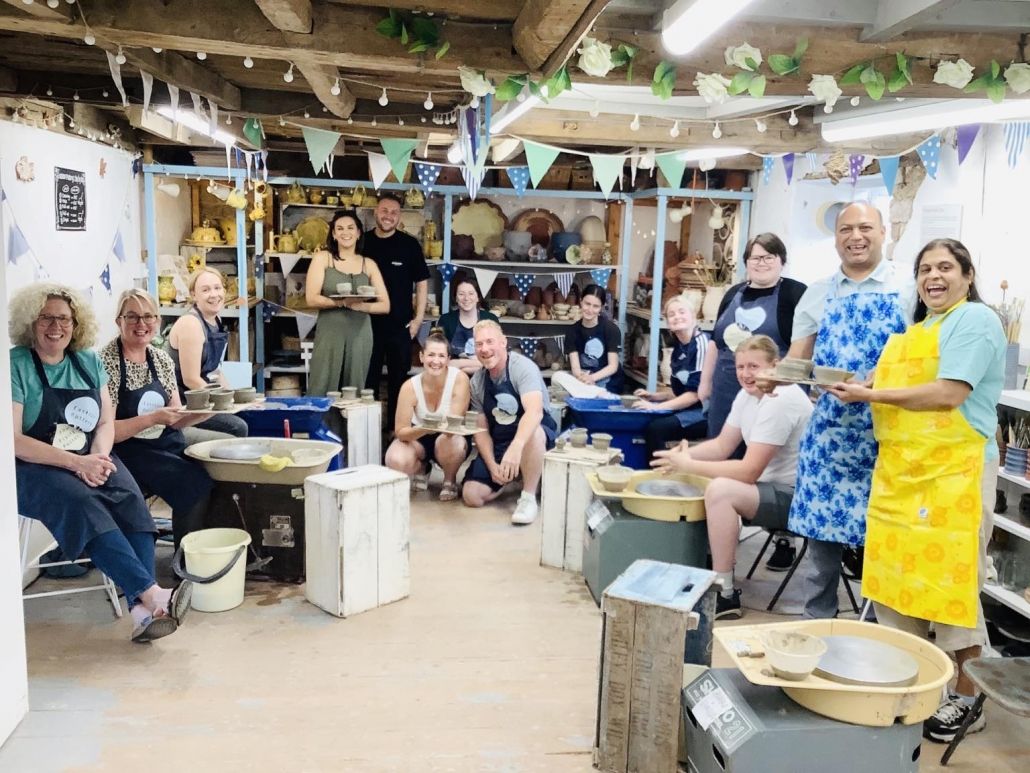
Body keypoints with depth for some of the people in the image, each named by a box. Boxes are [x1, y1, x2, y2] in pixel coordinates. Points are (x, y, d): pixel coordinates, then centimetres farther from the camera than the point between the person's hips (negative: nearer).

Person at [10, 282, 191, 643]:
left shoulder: (89, 362, 11)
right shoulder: (15, 365, -5)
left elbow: (106, 422, 11)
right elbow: (12, 441, -12)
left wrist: (98, 458, -11)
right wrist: (75, 462, -21)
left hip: (90, 460, 4)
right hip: (32, 469, -4)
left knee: (130, 498, -25)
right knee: (82, 505, -33)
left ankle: (141, 610, -36)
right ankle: (152, 594, -42)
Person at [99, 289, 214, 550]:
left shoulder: (163, 360, 8)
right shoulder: (105, 362, -11)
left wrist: (202, 412, -7)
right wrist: (153, 418, -22)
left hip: (167, 444, 6)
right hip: (128, 451, -6)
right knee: (196, 483, -26)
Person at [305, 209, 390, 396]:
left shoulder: (369, 264, 9)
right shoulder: (322, 258, 3)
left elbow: (385, 306, 5)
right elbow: (311, 299, -7)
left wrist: (359, 305, -14)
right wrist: (344, 302, -19)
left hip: (360, 336, 2)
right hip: (329, 335, -2)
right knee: (321, 393, -4)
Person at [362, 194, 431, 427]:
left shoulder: (410, 244, -2)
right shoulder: (363, 242, 2)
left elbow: (421, 282, 1)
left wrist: (418, 318, -4)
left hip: (400, 324, -1)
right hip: (367, 323, 1)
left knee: (398, 380, 9)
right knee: (367, 379, 9)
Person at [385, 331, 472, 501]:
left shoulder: (459, 379, -25)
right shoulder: (410, 386, -22)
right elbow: (400, 432, -21)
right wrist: (424, 429, -42)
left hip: (449, 436, -1)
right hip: (418, 437, 1)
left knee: (451, 443, -37)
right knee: (396, 461, -29)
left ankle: (450, 481, -2)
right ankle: (421, 468, 10)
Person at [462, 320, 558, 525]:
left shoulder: (522, 367, -20)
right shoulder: (477, 381, -1)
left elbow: (535, 411, -37)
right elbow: (482, 429, 1)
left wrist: (516, 447, -53)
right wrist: (492, 466, -14)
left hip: (536, 436, -5)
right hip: (498, 443, 5)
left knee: (532, 432, -41)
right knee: (472, 496, -10)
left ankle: (528, 498, -21)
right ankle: (510, 478, 20)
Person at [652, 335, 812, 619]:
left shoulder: (781, 402, -23)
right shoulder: (748, 394, 6)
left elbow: (749, 471, -26)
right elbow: (721, 446, 7)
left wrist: (688, 465, -23)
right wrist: (683, 454, -12)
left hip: (795, 497, -10)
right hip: (771, 486, 10)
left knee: (720, 490, -30)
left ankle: (724, 594, -18)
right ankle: (707, 565, 14)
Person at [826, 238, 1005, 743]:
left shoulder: (975, 319, -7)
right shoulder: (916, 327, 20)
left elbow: (948, 394, -18)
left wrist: (871, 396, -11)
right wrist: (864, 390, 6)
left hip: (953, 472, -8)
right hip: (899, 469, 8)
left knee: (950, 580, -2)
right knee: (896, 572, 9)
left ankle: (966, 699, 12)